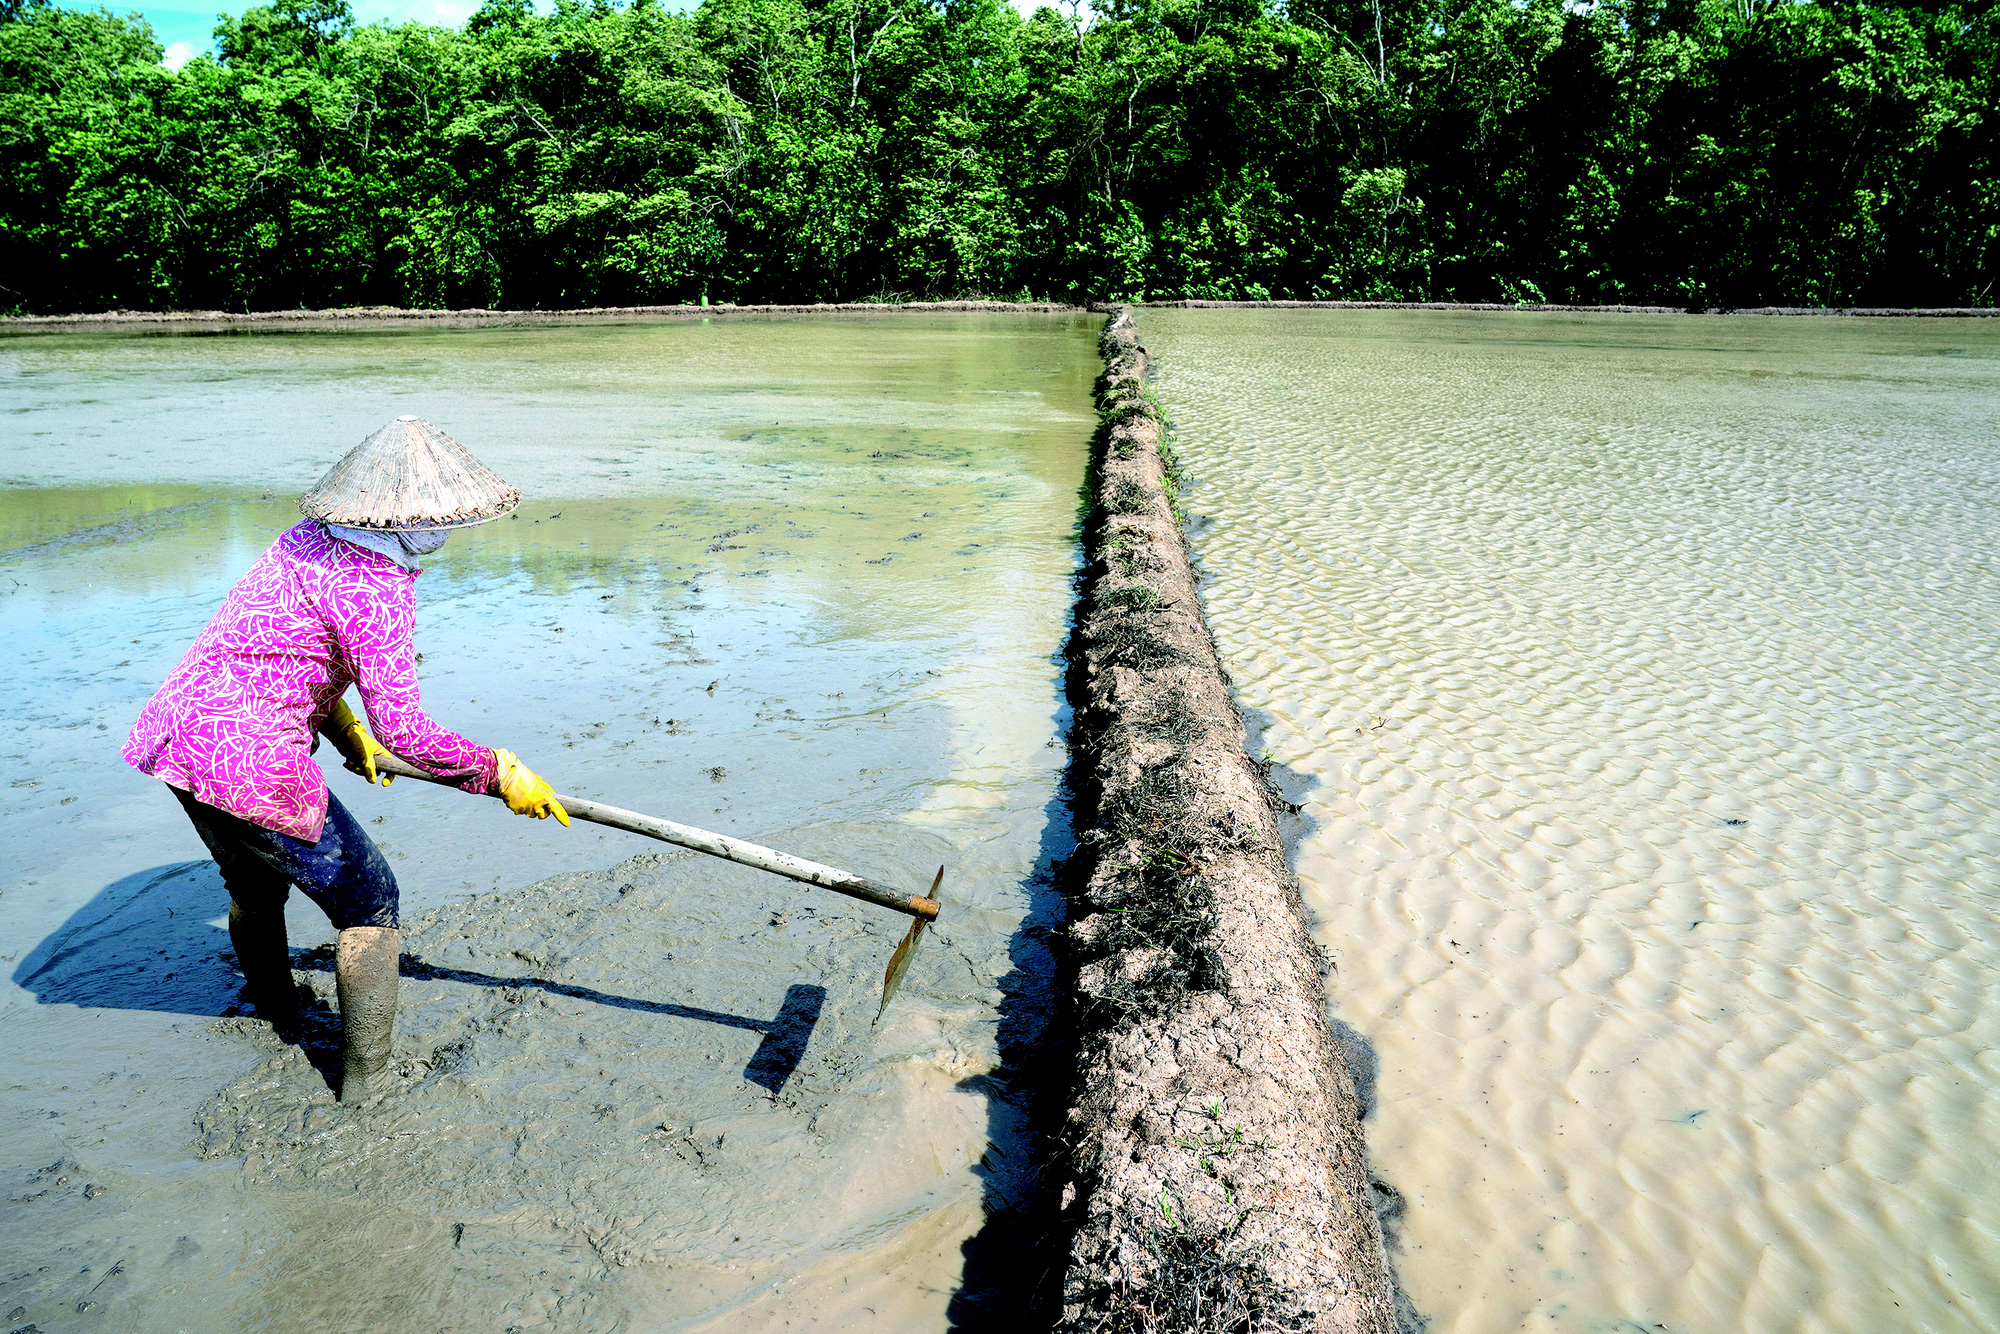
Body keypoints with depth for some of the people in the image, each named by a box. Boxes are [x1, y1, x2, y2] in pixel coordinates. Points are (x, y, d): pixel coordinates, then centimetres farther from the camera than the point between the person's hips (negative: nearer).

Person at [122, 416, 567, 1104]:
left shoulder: (310, 536, 10)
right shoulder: (375, 586, -19)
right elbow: (403, 730, -21)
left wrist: (344, 728, 21)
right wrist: (500, 773, -10)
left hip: (181, 730, 10)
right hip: (251, 759, -9)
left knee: (254, 886, 32)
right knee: (368, 900, 7)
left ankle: (277, 1018, 58)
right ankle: (364, 1087, 14)